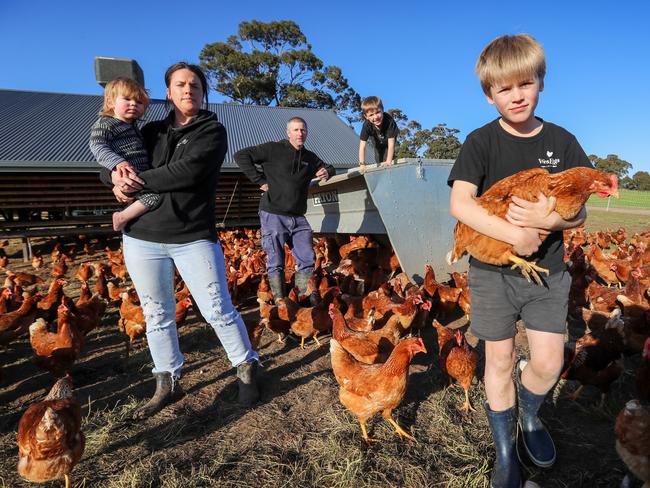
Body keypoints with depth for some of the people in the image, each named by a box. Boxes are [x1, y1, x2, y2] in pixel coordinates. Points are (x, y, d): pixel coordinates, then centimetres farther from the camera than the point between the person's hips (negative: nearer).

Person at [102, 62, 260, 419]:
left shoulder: (212, 131, 1)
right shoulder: (152, 131, 14)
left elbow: (186, 172, -16)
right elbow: (108, 162, 16)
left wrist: (137, 182, -12)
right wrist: (116, 176, -8)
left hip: (194, 238, -4)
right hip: (143, 239, 5)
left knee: (218, 310, -2)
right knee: (157, 316, 12)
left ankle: (246, 369, 20)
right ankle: (166, 385, 29)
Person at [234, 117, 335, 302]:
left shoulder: (310, 157, 13)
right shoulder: (273, 149, -4)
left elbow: (329, 168, 30)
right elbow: (241, 156, -7)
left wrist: (327, 172, 5)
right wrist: (260, 180, -10)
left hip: (298, 218, 6)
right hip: (273, 215, -5)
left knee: (308, 259, 4)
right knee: (276, 262, 0)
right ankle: (279, 300, 12)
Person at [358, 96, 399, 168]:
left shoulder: (389, 120, -45)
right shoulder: (366, 125, -38)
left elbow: (391, 144, -41)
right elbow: (362, 146, -38)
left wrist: (388, 161, -44)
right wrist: (362, 164, -44)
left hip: (389, 139, -2)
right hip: (377, 141, 2)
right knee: (378, 160, 6)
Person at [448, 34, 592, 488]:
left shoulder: (562, 141, 2)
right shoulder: (481, 141, -6)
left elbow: (579, 213, 1)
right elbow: (459, 204, -19)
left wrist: (550, 217, -21)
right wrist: (515, 234, -27)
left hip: (548, 270, 2)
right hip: (493, 269, -2)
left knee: (548, 362, 1)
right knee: (500, 359, 7)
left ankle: (529, 413, 37)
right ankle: (505, 447, 29)